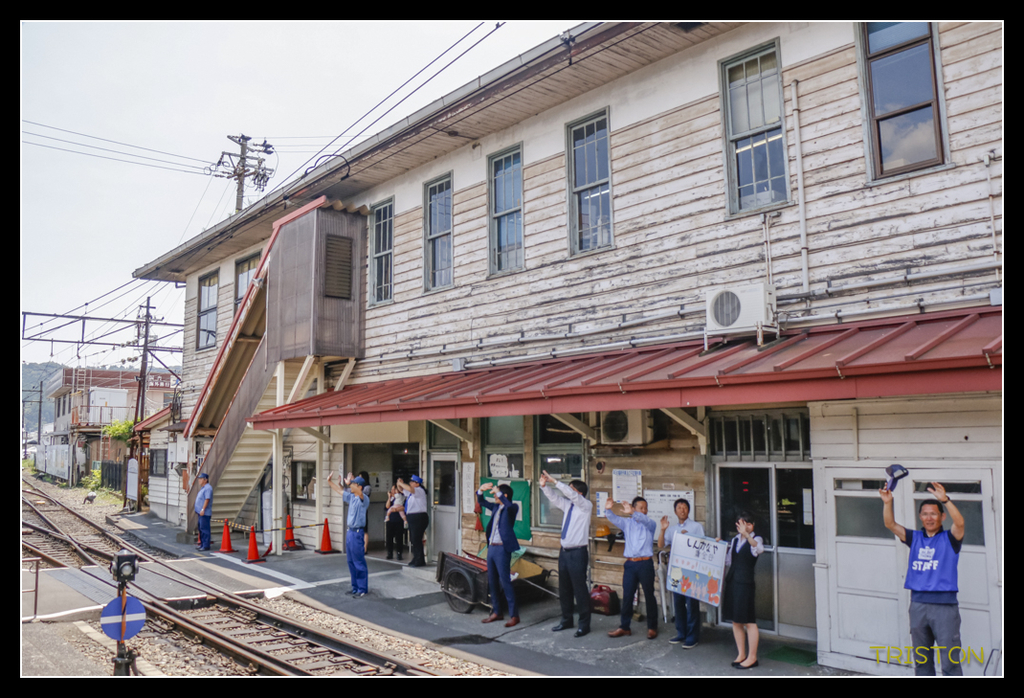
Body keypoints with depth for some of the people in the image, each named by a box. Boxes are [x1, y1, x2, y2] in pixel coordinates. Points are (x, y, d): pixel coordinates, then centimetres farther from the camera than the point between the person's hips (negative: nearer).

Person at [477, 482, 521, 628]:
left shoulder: (512, 508, -6)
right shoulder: (496, 507, 14)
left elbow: (509, 505, -30)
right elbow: (481, 502, 24)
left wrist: (497, 492, -26)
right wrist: (481, 490, 5)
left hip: (502, 549, -8)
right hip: (491, 547, 8)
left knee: (505, 582, -7)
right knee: (492, 581, 13)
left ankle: (514, 615, 0)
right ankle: (496, 612, 24)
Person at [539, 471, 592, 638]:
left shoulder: (586, 505, -9)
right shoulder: (568, 505, 10)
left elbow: (571, 495, -24)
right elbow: (554, 497, 7)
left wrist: (554, 481, -27)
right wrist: (544, 486, -11)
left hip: (578, 552, -7)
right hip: (564, 551, 7)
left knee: (580, 589, -3)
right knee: (564, 588, 15)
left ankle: (584, 624, 8)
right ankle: (567, 619, 28)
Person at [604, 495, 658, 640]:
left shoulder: (650, 524, 1)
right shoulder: (627, 523, 9)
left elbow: (645, 520, -22)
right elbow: (614, 519, -6)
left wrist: (632, 513, -41)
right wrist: (608, 510, -29)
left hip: (645, 563, -3)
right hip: (630, 564, 3)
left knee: (649, 595, 5)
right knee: (627, 596, 7)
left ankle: (652, 627, 17)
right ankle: (624, 627, 15)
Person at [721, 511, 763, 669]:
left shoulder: (755, 539, -5)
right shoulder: (735, 540, 14)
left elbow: (759, 549, -31)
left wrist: (746, 534, -47)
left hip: (745, 582, -7)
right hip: (732, 580, 7)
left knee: (749, 621, -1)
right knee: (735, 620, 12)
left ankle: (752, 657, 9)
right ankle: (741, 654, 24)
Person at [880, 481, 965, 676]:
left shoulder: (949, 539, 0)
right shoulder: (915, 538, 10)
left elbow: (959, 522, -19)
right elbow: (891, 524, -2)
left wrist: (945, 500, -35)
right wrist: (887, 503, -19)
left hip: (944, 604, -4)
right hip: (918, 604, 4)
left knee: (950, 661, -2)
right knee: (921, 660, 14)